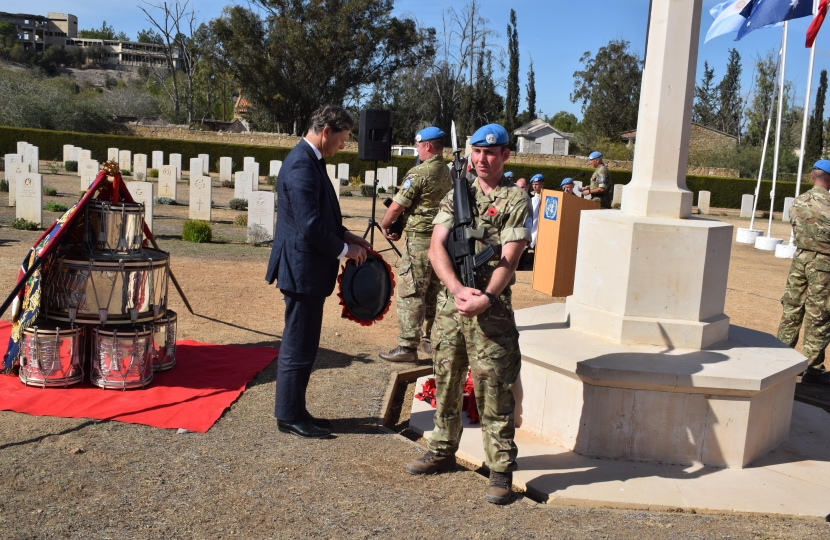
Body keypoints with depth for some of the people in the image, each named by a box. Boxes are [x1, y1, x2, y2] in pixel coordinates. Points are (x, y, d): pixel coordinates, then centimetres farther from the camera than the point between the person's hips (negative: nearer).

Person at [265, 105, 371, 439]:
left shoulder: (310, 160, 13)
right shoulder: (302, 166, -19)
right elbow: (310, 225, -24)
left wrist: (346, 236, 10)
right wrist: (344, 249, -12)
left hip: (307, 270, 11)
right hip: (303, 270, -11)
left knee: (301, 345, 17)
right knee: (298, 347, 1)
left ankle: (293, 411, 27)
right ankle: (289, 417, 13)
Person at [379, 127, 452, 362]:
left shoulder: (419, 173, -13)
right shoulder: (450, 173, 10)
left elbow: (397, 206, -12)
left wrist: (384, 225, 8)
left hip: (421, 239, -8)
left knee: (410, 293, -4)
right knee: (434, 292, 15)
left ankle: (407, 346, -4)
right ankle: (432, 340, 23)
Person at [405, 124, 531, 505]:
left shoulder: (516, 201, -1)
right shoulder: (456, 195, 10)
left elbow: (509, 260, -10)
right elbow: (436, 248, -2)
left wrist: (485, 298, -24)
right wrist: (458, 289, -17)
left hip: (491, 310, -4)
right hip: (449, 304, 5)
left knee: (493, 391, -2)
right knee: (446, 383, 15)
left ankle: (501, 470, 8)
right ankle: (442, 451, 32)